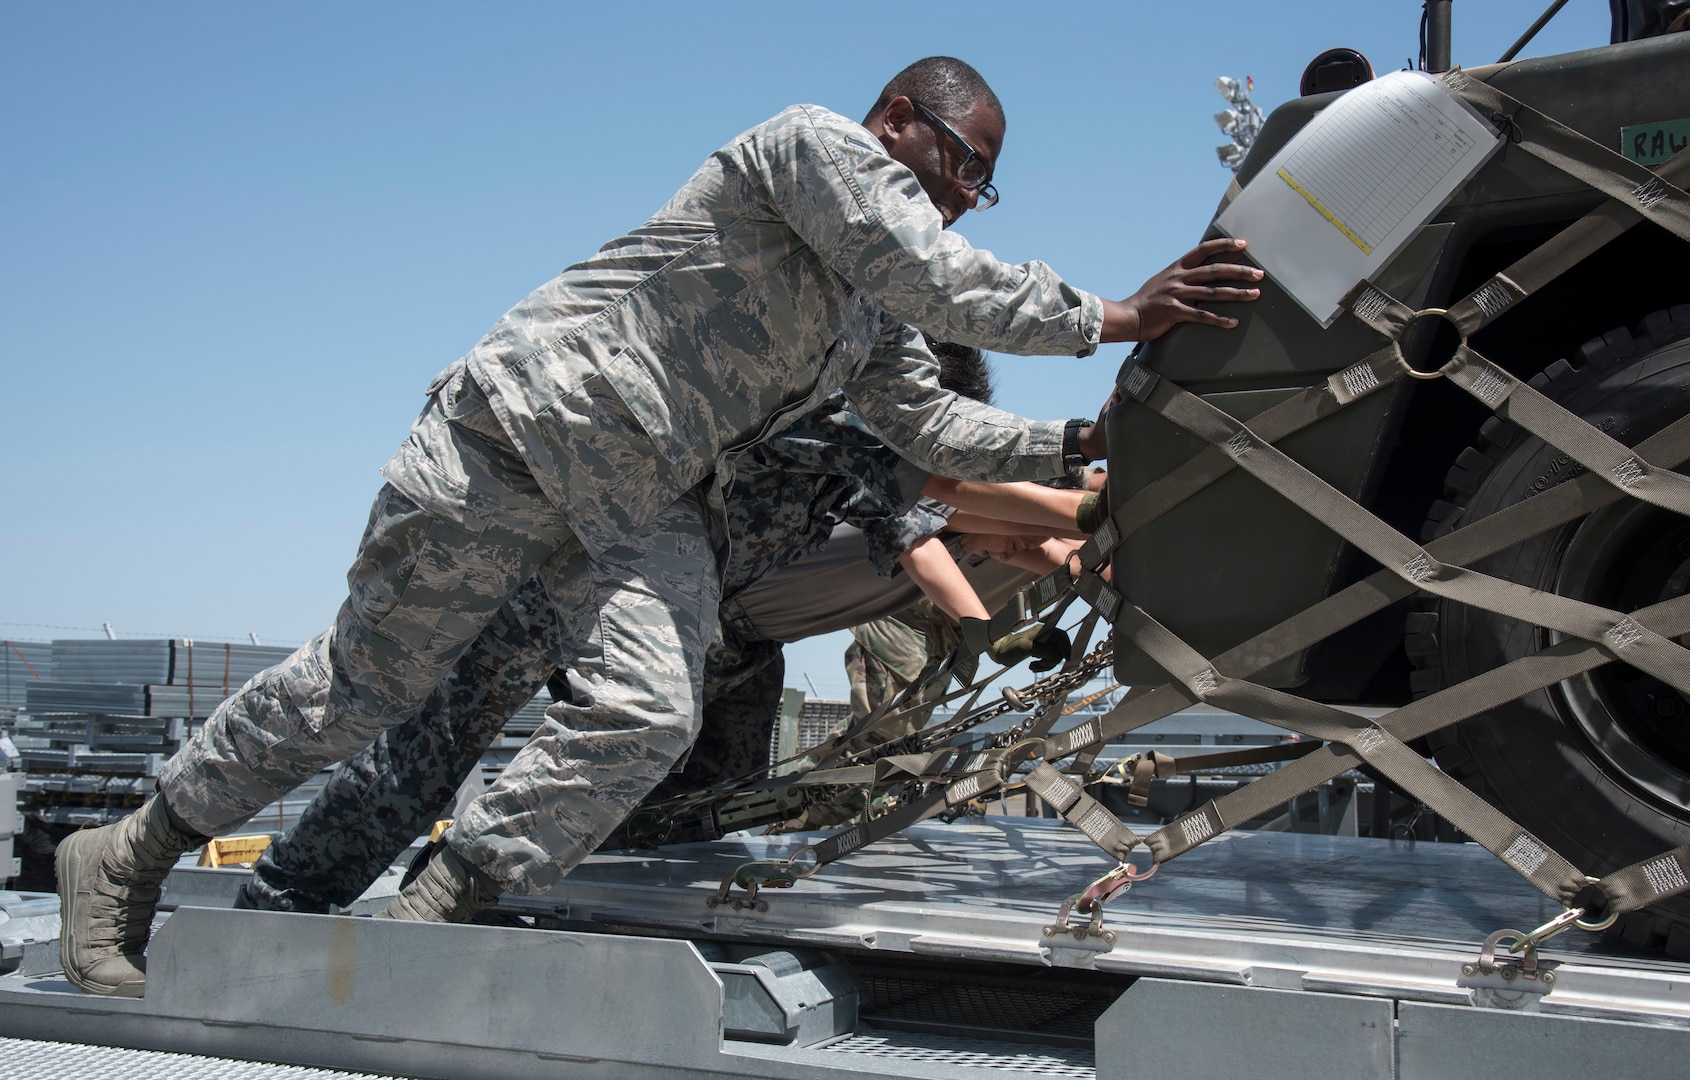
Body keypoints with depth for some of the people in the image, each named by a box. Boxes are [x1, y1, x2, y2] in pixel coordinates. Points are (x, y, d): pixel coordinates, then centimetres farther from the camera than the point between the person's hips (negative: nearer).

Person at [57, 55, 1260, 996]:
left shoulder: (879, 321, 20)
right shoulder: (820, 142, -6)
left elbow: (936, 427, 17)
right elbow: (935, 277, -17)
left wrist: (1091, 441, 11)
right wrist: (1113, 317, -14)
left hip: (652, 501, 8)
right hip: (534, 419, -8)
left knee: (647, 714, -16)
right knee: (367, 682, -3)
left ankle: (424, 925, -8)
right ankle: (128, 857, 14)